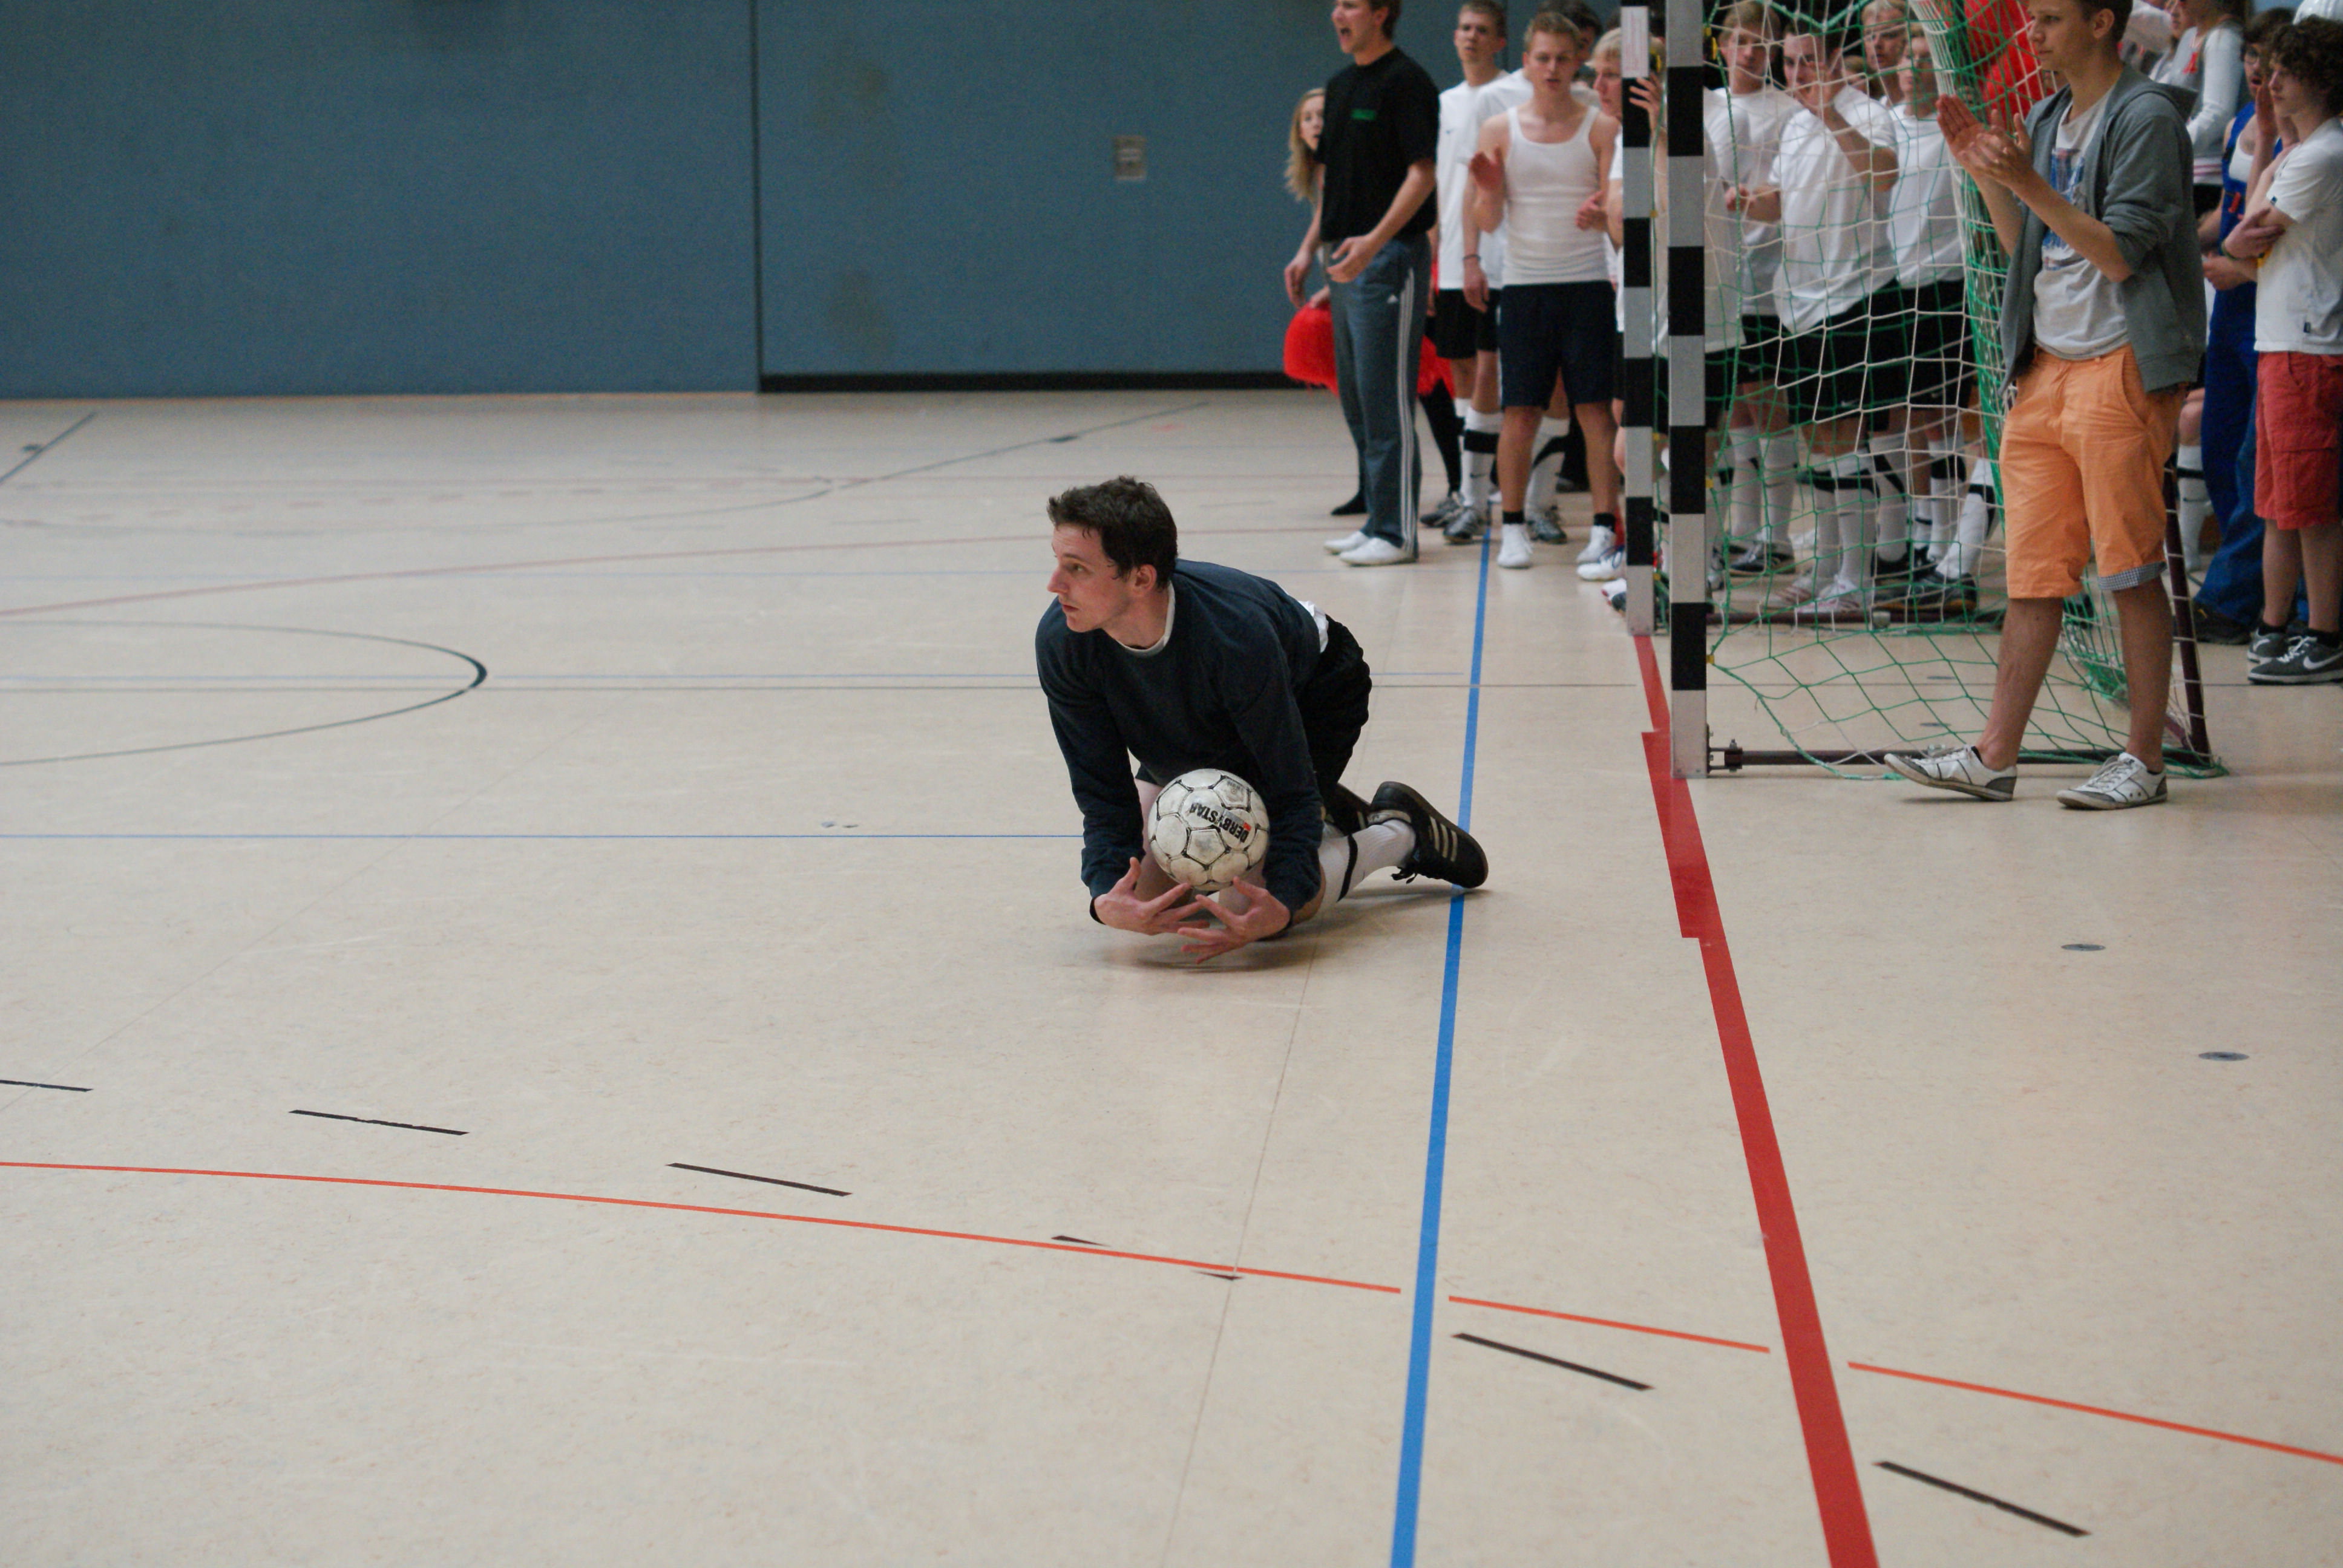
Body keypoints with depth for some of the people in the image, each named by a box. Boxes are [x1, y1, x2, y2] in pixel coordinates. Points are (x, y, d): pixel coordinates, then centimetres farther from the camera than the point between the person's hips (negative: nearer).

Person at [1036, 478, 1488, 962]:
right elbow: (1105, 795, -24)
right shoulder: (1060, 641, -32)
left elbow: (1289, 790, -34)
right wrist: (1107, 899, -42)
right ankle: (1324, 813, 18)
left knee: (1250, 907, -20)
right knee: (1145, 894, -1)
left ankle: (1400, 831, 7)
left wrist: (1281, 904, -50)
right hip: (1190, 732, 6)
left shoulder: (1236, 634, -44)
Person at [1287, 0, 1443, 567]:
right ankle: (1378, 518, 18)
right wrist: (1309, 249, 17)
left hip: (1390, 258, -9)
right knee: (1355, 399, 11)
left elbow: (1422, 173, -16)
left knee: (1387, 399, -8)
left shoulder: (1405, 82, -10)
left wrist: (1376, 239, -26)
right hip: (1346, 259, 9)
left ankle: (1396, 532, -4)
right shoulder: (1339, 85, 16)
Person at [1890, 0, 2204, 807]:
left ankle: (2144, 759, 6)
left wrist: (2028, 184, -21)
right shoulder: (2045, 120, 15)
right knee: (2033, 573, 6)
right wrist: (1985, 172, 9)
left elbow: (2119, 253, -16)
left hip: (2121, 368, -7)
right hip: (2044, 367, 7)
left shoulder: (2147, 118, -9)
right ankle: (1995, 756, 6)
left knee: (2132, 571, -2)